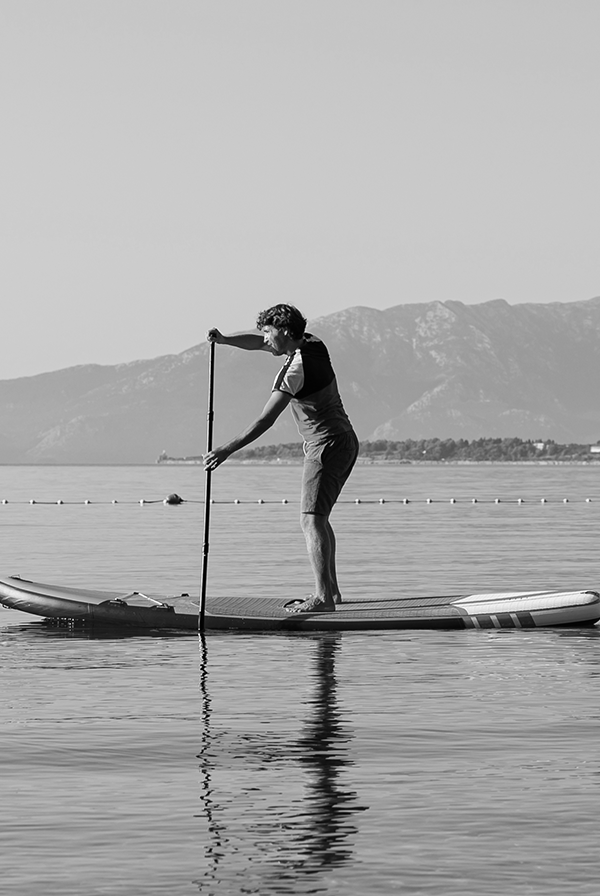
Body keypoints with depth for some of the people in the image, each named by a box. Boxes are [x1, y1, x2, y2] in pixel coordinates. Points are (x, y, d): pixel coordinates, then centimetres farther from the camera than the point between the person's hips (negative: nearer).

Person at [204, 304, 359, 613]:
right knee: (318, 517, 19)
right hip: (345, 440, 10)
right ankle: (331, 589, 22)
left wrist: (227, 450, -23)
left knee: (311, 519, -14)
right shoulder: (312, 344, 8)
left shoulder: (295, 369, -20)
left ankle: (323, 597, -22)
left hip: (326, 445, -10)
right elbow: (259, 343, 22)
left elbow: (266, 419, -24)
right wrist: (224, 340, 7)